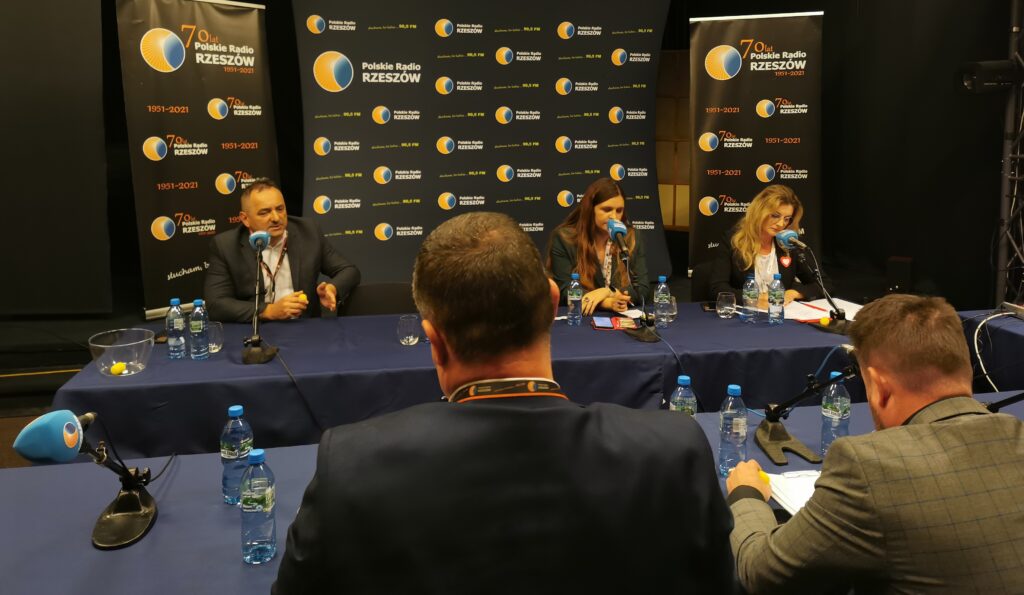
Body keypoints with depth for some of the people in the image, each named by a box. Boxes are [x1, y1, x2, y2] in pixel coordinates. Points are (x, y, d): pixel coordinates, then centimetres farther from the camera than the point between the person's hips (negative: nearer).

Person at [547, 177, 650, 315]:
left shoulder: (632, 239, 4)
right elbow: (564, 292, -10)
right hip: (578, 318, -3)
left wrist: (607, 292, -16)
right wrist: (609, 303, -23)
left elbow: (644, 289, 1)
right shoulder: (564, 238, -4)